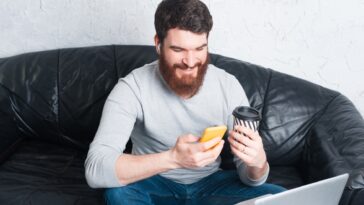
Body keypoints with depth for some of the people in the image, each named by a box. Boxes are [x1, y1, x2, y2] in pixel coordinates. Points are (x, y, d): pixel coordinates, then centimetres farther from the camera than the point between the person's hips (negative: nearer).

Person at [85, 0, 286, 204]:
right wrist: (171, 158, -47)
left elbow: (250, 177, -13)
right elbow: (95, 170, -34)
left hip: (210, 183, 2)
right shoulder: (133, 87, -21)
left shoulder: (228, 86, -14)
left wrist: (258, 161, -38)